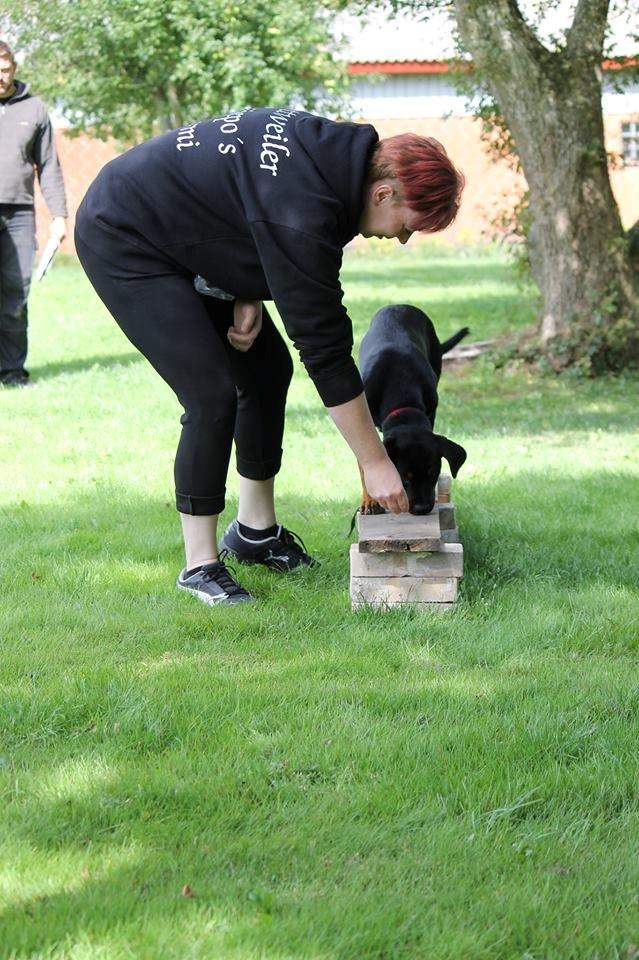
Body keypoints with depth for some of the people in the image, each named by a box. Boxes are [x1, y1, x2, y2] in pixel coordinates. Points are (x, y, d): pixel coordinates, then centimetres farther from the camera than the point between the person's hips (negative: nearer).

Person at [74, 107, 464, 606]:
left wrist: (249, 295, -6)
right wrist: (375, 462, -22)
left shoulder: (335, 147, -8)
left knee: (267, 366, 9)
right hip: (121, 241, -10)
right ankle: (200, 565, -4)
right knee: (213, 393, -17)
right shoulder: (302, 214, -34)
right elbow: (324, 347, -30)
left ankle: (255, 529, 23)